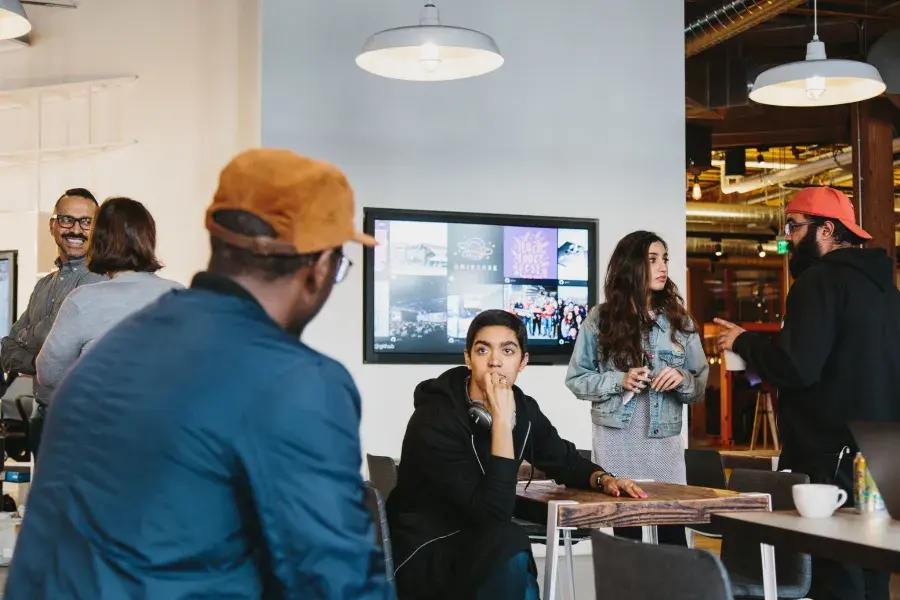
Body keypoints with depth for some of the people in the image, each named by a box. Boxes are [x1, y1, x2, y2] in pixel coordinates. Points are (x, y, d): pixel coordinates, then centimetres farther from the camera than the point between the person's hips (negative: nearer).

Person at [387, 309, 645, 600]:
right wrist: (501, 421, -30)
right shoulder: (436, 419, -23)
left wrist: (603, 479, -3)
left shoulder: (524, 408, -1)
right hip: (426, 556, -6)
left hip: (480, 545, 7)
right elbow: (494, 511, -29)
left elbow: (565, 461, 18)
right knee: (509, 544, -29)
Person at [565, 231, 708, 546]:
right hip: (617, 442, -2)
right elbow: (576, 379, 3)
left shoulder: (679, 320, 7)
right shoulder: (600, 318, 0)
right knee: (625, 534, 2)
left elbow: (701, 385, 10)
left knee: (673, 535, -2)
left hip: (664, 442, 2)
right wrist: (618, 381, -12)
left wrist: (682, 379, -12)